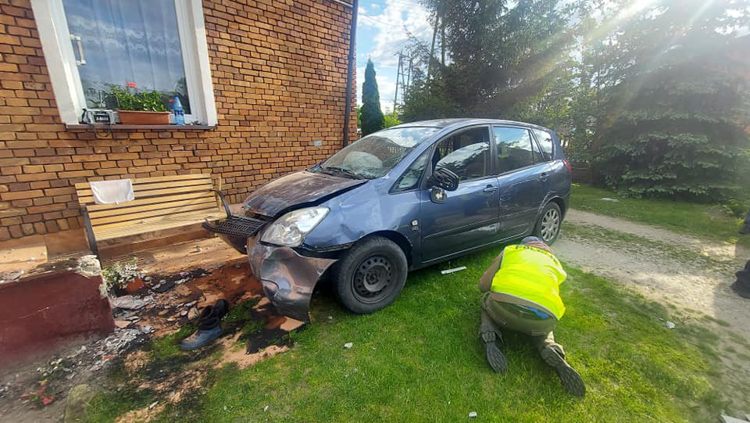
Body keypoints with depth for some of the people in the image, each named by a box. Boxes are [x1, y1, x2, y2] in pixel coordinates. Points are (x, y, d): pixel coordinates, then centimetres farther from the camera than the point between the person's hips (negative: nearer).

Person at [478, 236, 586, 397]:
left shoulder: (510, 250, 27)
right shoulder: (555, 263, 33)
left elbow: (483, 285, 24)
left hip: (504, 304, -2)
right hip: (542, 317, 2)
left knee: (487, 302, 34)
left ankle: (489, 338, 5)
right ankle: (552, 352, 6)